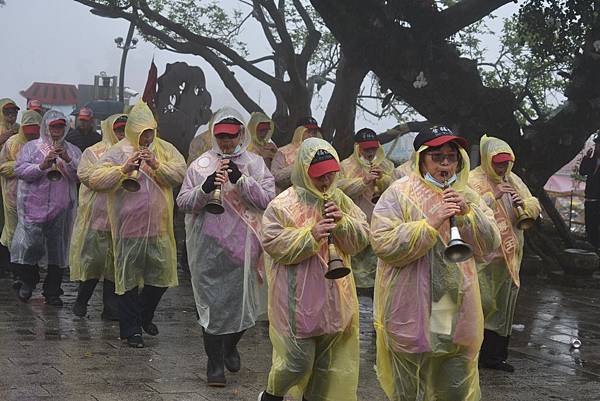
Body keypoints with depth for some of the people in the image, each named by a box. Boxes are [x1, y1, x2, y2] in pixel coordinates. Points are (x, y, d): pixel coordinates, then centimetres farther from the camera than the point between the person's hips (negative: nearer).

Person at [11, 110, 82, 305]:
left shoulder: (72, 150, 13)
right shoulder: (31, 147, 8)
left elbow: (81, 175, 0)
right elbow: (20, 170, -4)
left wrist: (67, 160, -15)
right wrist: (43, 165, -16)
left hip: (61, 208, 2)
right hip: (34, 206, -2)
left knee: (57, 248, 4)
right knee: (29, 244, -10)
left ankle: (52, 292, 16)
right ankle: (29, 280, 17)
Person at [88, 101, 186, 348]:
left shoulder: (164, 149, 6)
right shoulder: (118, 152, -4)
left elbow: (181, 173, -6)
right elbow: (95, 180, -11)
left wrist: (157, 165, -19)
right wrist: (124, 168, -21)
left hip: (159, 227, 3)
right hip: (128, 226, -3)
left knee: (161, 274, 12)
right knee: (129, 278, 4)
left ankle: (145, 316, 36)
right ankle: (130, 329, 15)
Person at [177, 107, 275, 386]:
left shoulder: (255, 164, 5)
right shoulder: (201, 165, 3)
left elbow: (268, 199, -6)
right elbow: (183, 202, 0)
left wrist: (241, 180, -19)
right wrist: (205, 188, -18)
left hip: (243, 246, 1)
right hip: (210, 246, -1)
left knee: (241, 298, 10)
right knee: (213, 302, 1)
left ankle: (230, 347, 37)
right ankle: (214, 361, 14)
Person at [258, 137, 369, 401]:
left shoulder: (341, 201, 7)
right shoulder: (283, 205, -8)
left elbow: (361, 239, 5)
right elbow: (273, 244, -15)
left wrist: (342, 222, -13)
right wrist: (311, 235, -22)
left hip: (335, 296, 5)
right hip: (298, 297, -5)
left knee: (328, 359, 13)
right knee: (298, 360, -3)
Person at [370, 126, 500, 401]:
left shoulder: (467, 196, 10)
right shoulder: (398, 194, -6)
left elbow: (489, 247, 4)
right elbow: (384, 246, -17)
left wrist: (467, 214, -11)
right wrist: (431, 223, -22)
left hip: (458, 314, 4)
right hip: (411, 315, -4)